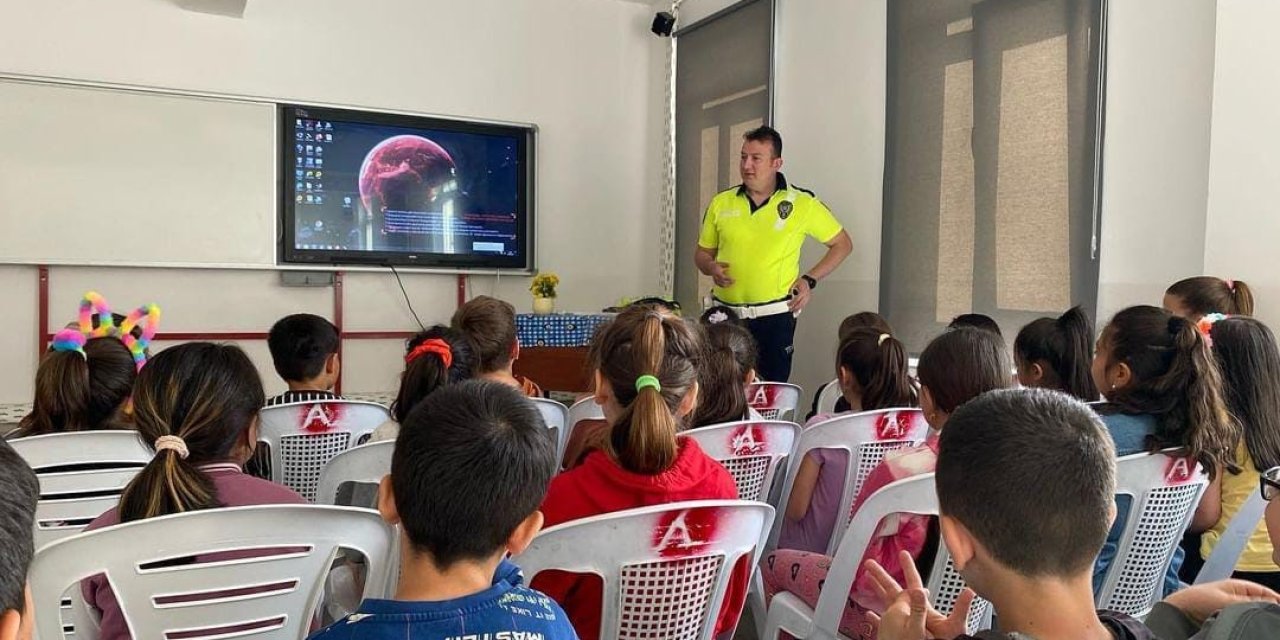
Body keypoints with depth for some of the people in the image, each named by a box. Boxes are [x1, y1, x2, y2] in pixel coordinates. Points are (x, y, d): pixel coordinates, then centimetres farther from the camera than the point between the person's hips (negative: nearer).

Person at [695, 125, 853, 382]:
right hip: (726, 312, 2)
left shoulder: (802, 204, 0)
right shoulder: (721, 203, 7)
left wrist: (810, 279, -1)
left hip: (775, 315, -2)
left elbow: (842, 244, 9)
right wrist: (712, 268, -6)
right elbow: (702, 253, 17)